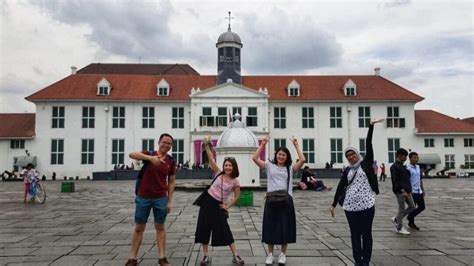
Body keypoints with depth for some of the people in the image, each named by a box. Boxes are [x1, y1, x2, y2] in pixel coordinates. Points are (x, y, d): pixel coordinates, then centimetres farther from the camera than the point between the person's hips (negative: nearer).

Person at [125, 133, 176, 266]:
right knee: (139, 228, 8)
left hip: (161, 198, 1)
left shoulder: (171, 162, 0)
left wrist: (170, 201, 0)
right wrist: (150, 158, -40)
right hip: (143, 197, -1)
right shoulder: (148, 154, -7)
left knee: (160, 227, 10)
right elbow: (131, 154, -26)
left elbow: (171, 182, 5)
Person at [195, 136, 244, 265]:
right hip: (207, 201, 2)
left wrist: (227, 206, -1)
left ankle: (235, 255, 10)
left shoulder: (235, 182, -6)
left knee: (225, 230, -1)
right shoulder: (218, 173, -4)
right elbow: (211, 158, -12)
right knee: (204, 227, 4)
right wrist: (207, 144, -22)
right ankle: (205, 255, 17)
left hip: (218, 205, -1)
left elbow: (237, 197, 5)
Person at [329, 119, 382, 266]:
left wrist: (371, 126, -13)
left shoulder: (366, 163, 2)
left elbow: (368, 144, -6)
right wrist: (334, 204, 8)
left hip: (366, 204, -3)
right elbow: (340, 187, 9)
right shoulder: (347, 170, 10)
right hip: (351, 206, 3)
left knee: (366, 234, 6)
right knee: (355, 234, 9)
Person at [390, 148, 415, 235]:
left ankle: (396, 219, 22)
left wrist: (409, 190, 16)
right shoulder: (394, 167, -13)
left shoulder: (402, 166, 16)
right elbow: (395, 181, -19)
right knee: (402, 209, -2)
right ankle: (399, 228, 11)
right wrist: (402, 190, -23)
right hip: (400, 192, -9)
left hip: (407, 191, 9)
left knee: (412, 207, 11)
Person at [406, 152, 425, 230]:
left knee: (422, 207, 11)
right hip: (412, 192, -8)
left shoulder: (418, 167, 10)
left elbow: (420, 179, 18)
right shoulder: (408, 168, -15)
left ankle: (410, 217, 26)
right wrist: (409, 192, -21)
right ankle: (411, 222, 18)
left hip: (419, 192, 8)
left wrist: (423, 189, 16)